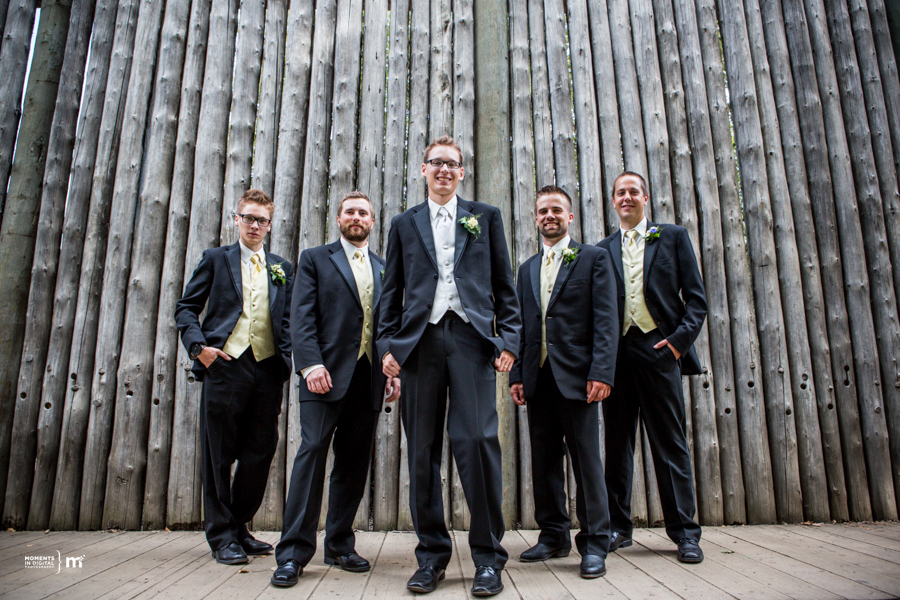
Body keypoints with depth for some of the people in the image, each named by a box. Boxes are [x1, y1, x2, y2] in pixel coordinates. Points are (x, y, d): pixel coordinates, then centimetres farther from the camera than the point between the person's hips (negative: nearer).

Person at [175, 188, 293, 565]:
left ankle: (239, 528, 25)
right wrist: (198, 346, -7)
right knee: (219, 455, 2)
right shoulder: (216, 259, 11)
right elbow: (186, 308, 8)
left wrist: (286, 360, 1)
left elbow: (288, 319, 16)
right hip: (225, 365, -3)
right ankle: (222, 536, 16)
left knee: (260, 453, 7)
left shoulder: (281, 268, 18)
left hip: (267, 369, 3)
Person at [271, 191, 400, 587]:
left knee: (355, 462, 6)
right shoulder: (315, 259, 10)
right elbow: (302, 315, -2)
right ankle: (293, 552, -1)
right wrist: (311, 364, -15)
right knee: (313, 450, -9)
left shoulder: (383, 269, 19)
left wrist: (395, 371, 6)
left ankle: (340, 546, 18)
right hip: (327, 374, -3)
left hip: (369, 377, 4)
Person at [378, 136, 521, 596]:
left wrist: (508, 339, 0)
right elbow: (392, 291, 15)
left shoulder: (485, 217, 16)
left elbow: (504, 284, 11)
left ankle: (487, 556, 4)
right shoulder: (404, 223, 19)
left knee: (477, 439, -10)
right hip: (420, 339, 2)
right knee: (422, 449, 3)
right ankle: (432, 554, 16)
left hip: (471, 337, -2)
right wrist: (387, 343, 3)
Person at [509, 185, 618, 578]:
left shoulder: (594, 259, 5)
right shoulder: (527, 269, 18)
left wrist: (601, 372, -14)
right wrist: (517, 375, 6)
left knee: (586, 458, 0)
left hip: (576, 375, -4)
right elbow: (522, 326, 15)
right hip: (538, 378, 5)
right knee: (544, 460, 9)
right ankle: (554, 535, 22)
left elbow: (606, 320, -4)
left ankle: (594, 543, 11)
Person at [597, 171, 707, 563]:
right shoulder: (602, 249, 15)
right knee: (617, 441, 6)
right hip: (617, 351, 2)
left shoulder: (673, 237, 11)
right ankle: (618, 527, 17)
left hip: (658, 348, -2)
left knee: (670, 442, 1)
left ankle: (684, 532, 11)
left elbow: (696, 296, 5)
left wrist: (680, 338, -8)